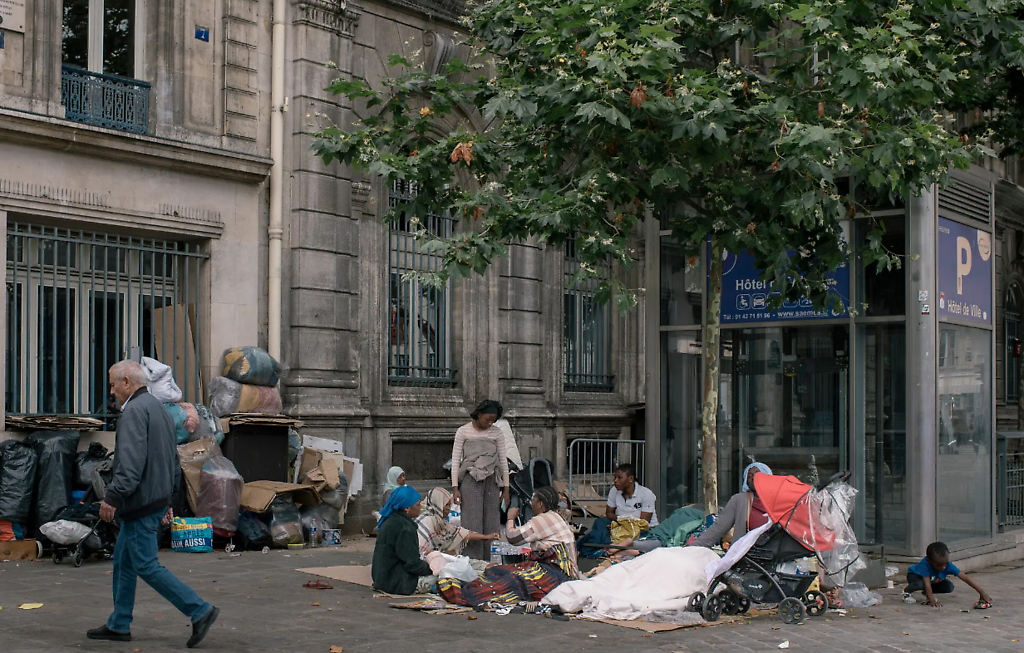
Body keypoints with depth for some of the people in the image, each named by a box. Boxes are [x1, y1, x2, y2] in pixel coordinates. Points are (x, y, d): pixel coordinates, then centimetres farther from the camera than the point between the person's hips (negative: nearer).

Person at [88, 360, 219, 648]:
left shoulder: (134, 411, -14)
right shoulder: (160, 409, 17)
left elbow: (131, 460, -26)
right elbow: (173, 462, 22)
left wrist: (113, 496, -26)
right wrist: (168, 499, 26)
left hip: (141, 503, -10)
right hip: (157, 500, 10)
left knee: (146, 565, -6)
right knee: (123, 561, 16)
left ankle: (200, 611, -9)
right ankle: (119, 625, 21)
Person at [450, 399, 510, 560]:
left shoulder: (497, 433, 8)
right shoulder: (463, 432, 2)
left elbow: (503, 461, 11)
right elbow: (455, 460, 2)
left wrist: (506, 489, 7)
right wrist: (455, 488, -5)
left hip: (491, 481, 3)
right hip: (471, 480, -3)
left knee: (490, 524, 0)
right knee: (472, 523, -8)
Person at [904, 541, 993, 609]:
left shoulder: (948, 565, -30)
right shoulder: (925, 564, -42)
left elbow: (965, 578, -31)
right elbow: (927, 583, -42)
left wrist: (982, 592, -35)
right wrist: (932, 601, -46)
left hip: (933, 580, 5)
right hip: (914, 575, -5)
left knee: (949, 587, -19)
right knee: (920, 584, -39)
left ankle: (926, 593, 6)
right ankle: (906, 591, -4)